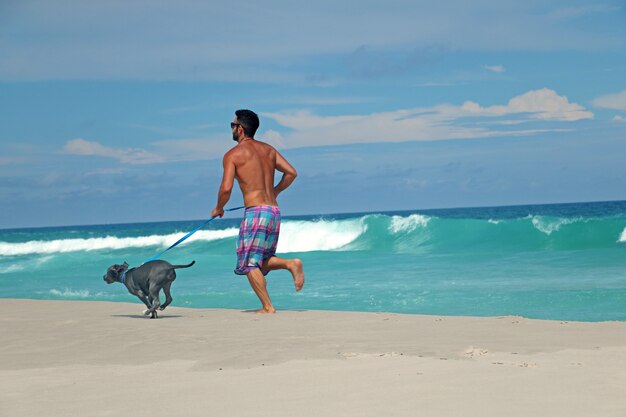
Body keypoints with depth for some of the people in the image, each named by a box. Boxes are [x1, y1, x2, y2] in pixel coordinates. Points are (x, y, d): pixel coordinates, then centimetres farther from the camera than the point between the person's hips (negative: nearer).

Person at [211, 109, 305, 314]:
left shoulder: (233, 154, -3)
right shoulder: (268, 149, 16)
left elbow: (226, 188, -12)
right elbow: (291, 172, 11)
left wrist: (218, 208, 7)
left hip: (255, 211, -7)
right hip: (274, 211, 7)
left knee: (250, 264, 1)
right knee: (263, 261, 19)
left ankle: (267, 307, -6)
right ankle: (291, 264, -7)